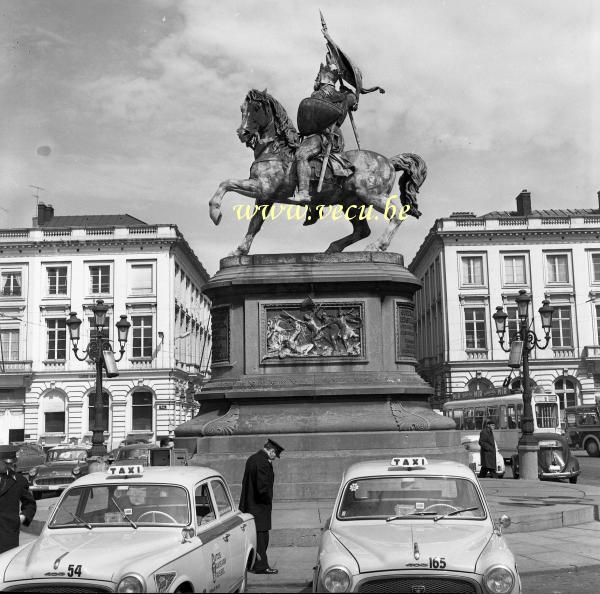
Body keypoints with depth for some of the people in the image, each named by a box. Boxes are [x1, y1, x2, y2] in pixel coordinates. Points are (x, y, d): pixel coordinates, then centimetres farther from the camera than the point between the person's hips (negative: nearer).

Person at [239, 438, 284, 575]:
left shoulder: (252, 459, 9)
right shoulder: (263, 462, -21)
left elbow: (245, 482, 18)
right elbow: (263, 487, -25)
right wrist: (268, 499, -9)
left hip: (248, 503, 9)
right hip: (259, 506, -9)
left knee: (256, 536, 17)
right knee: (261, 535, -2)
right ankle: (261, 566, 4)